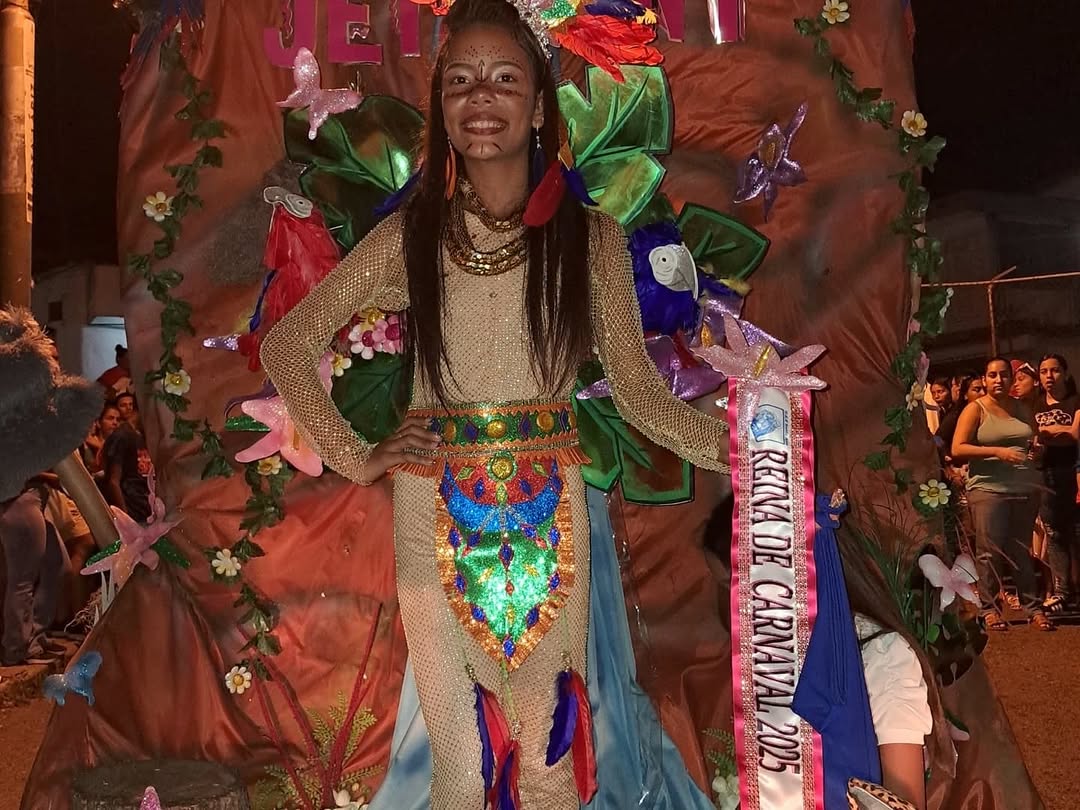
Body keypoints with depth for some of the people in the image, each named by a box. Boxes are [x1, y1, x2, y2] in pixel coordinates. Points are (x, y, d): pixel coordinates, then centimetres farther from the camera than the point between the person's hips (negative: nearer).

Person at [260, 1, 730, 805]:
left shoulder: (590, 237, -1)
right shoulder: (409, 237, 0)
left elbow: (637, 386, -2)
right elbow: (287, 345, 6)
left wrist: (729, 444, -17)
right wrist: (355, 458, -1)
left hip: (549, 512, 0)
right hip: (436, 513, 0)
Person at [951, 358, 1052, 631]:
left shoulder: (1023, 409, 15)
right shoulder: (975, 409, 1)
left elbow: (1036, 445, 30)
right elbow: (957, 449, -9)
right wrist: (996, 451, -17)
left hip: (1024, 488, 4)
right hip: (988, 489, -4)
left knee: (1022, 551, 5)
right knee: (991, 551, -5)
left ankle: (1032, 606, 13)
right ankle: (989, 608, 5)